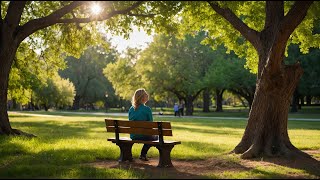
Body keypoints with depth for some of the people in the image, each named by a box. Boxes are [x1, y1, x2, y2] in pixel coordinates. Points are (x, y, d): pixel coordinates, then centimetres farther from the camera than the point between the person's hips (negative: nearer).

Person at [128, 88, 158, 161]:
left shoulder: (131, 109, 2)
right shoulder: (147, 109, -15)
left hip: (133, 136, 6)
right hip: (143, 135, -6)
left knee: (151, 136, 35)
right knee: (156, 137, 28)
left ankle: (143, 155, 28)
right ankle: (143, 154, 19)